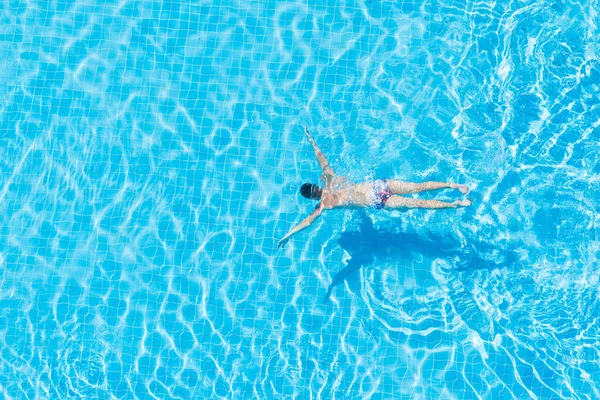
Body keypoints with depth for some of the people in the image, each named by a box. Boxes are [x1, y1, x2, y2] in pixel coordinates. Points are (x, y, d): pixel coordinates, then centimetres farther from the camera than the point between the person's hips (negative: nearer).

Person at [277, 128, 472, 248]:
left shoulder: (325, 204, -3)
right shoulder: (331, 181, 11)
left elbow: (308, 220, -7)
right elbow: (323, 161, 18)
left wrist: (287, 235, -6)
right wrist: (311, 140, 27)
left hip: (376, 202, -6)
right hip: (378, 184, 6)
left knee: (416, 203, -8)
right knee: (418, 187, 4)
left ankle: (455, 204, -11)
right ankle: (454, 185, -4)